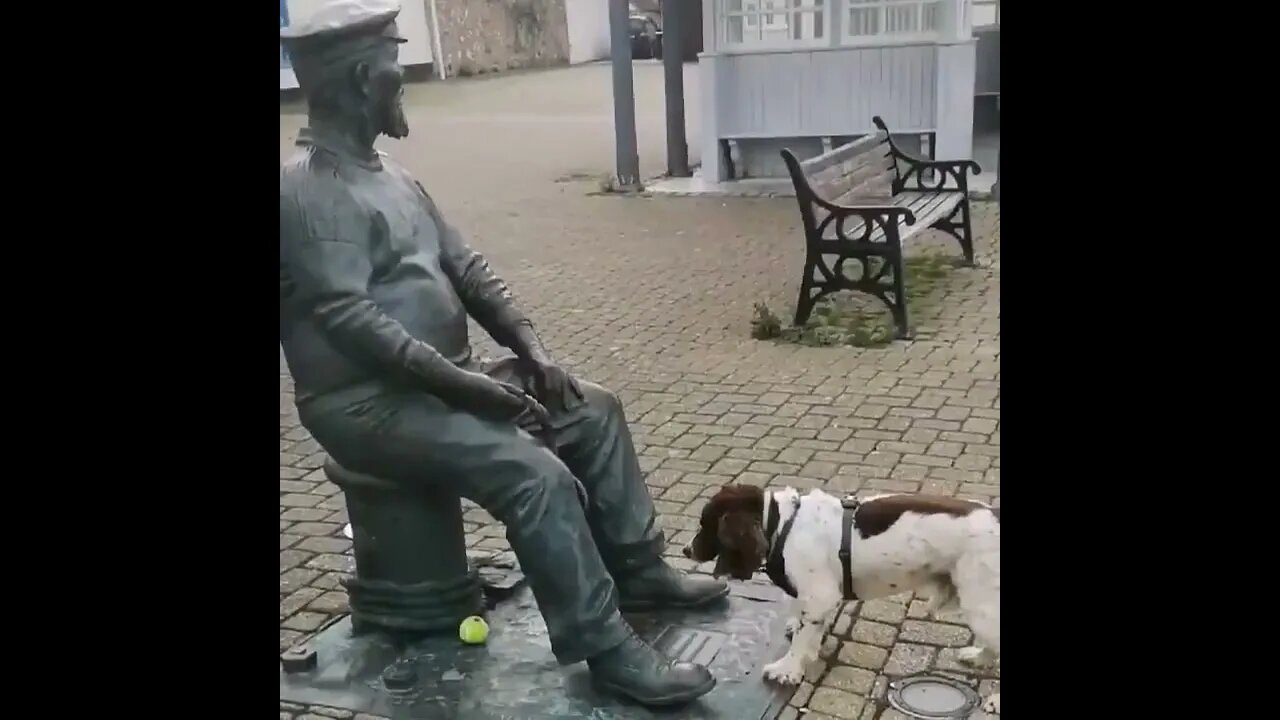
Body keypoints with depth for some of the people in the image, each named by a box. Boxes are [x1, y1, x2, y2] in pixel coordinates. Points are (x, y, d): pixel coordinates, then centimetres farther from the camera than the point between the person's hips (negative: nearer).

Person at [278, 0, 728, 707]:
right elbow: (349, 320, -27)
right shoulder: (307, 189, -18)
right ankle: (606, 649, -14)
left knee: (595, 410, 7)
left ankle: (636, 569, 17)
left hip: (435, 376, 10)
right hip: (368, 403, -10)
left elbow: (465, 267, 12)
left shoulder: (383, 171, 13)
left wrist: (530, 348, 0)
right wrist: (464, 382, -25)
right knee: (536, 474, -27)